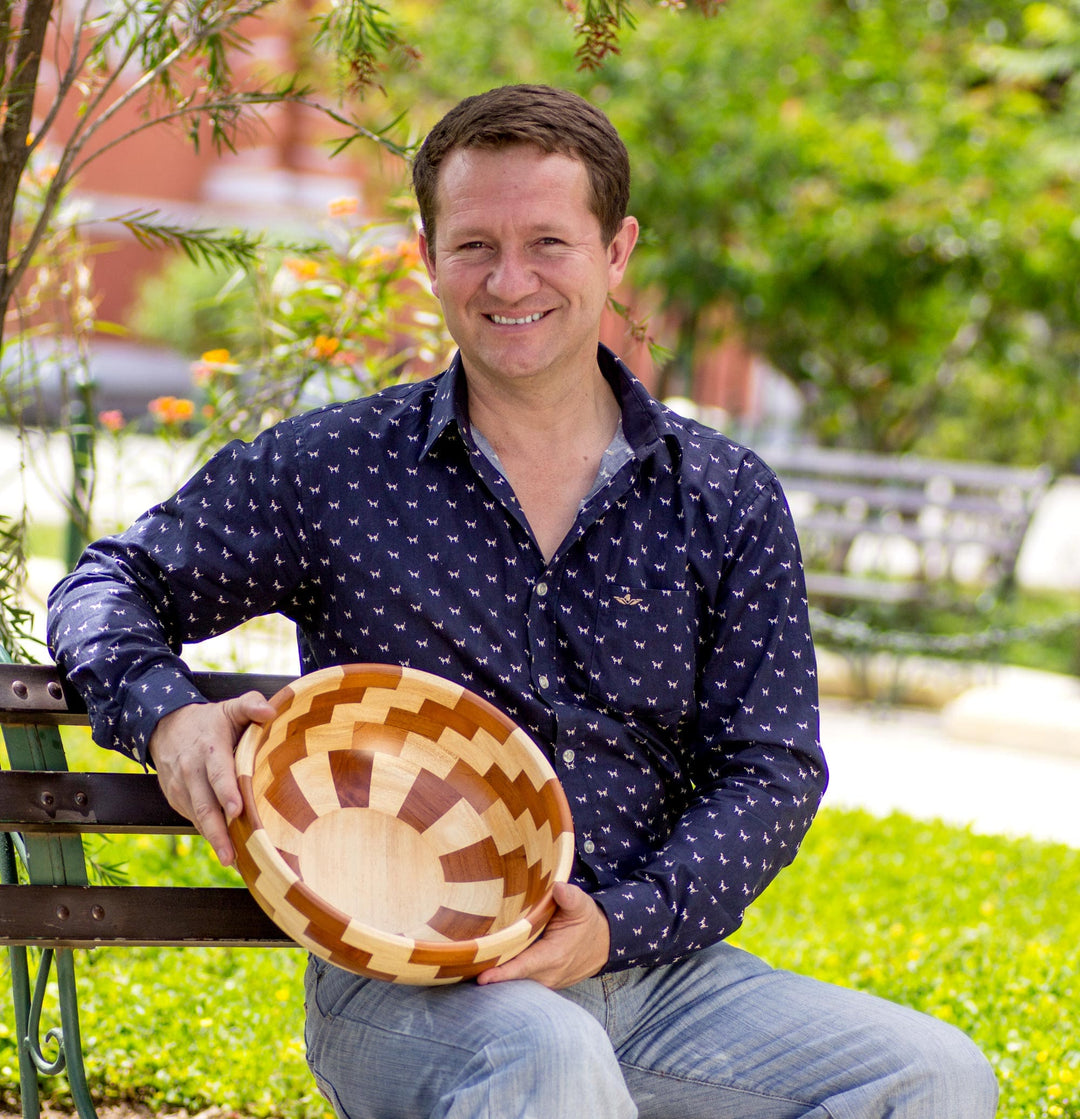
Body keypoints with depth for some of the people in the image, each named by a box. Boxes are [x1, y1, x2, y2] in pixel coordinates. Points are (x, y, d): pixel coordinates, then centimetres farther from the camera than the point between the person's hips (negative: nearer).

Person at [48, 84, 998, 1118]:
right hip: (400, 984, -4)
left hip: (649, 966, 4)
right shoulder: (329, 470, 5)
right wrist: (166, 716, -11)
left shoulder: (729, 502, 8)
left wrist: (622, 923, -12)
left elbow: (772, 770, 5)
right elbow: (112, 586, 13)